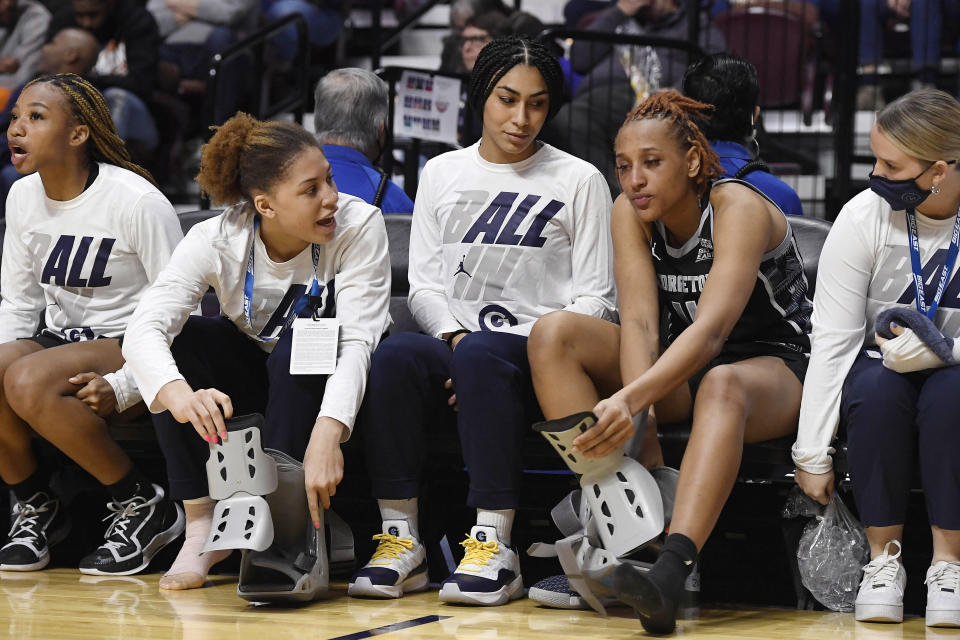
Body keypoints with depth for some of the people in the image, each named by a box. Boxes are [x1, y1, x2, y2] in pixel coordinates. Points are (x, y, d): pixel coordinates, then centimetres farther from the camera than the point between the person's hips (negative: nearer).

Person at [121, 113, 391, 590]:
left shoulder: (358, 226, -22)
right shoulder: (215, 241, -19)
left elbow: (357, 340, -31)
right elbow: (144, 329, -32)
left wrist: (327, 434, -49)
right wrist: (182, 397, -54)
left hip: (324, 391, -2)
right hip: (250, 385, 2)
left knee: (299, 344, -33)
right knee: (182, 336, -24)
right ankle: (201, 526, -20)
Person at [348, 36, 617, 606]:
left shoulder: (579, 181, 9)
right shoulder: (442, 174, 19)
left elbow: (594, 301, 2)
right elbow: (425, 283, 15)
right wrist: (455, 338, -9)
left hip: (540, 363, -3)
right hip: (454, 347, 3)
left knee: (482, 355, -38)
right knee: (396, 355, -32)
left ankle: (495, 547, -38)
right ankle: (401, 540, -30)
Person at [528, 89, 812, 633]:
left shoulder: (741, 210, -21)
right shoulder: (631, 212, -4)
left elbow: (711, 330, -34)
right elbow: (640, 322, -16)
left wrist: (630, 400, -48)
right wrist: (639, 412, -35)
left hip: (774, 364, -6)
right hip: (679, 370, 6)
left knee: (721, 385, -42)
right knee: (554, 334, -17)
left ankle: (672, 571, -59)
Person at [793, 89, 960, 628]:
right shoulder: (864, 217, -11)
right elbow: (832, 340, -11)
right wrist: (813, 453, -14)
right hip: (880, 367, 1)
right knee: (877, 390, -34)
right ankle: (884, 558, -20)